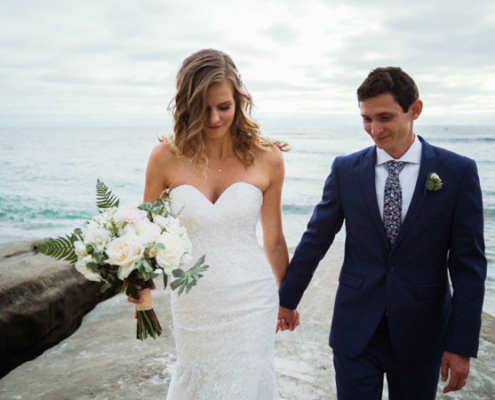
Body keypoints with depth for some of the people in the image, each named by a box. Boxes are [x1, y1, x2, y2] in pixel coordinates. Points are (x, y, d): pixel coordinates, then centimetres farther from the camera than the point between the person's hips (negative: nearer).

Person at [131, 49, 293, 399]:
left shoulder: (267, 159, -7)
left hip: (251, 301, -1)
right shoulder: (167, 158, -8)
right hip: (193, 302, 1)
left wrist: (284, 301, 12)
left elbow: (274, 240, 3)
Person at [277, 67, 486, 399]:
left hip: (421, 334, 0)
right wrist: (288, 299, 11)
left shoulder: (459, 172, -7)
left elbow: (468, 263, -5)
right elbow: (315, 239, 4)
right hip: (356, 331, 0)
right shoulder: (345, 170, -3)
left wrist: (462, 344, -8)